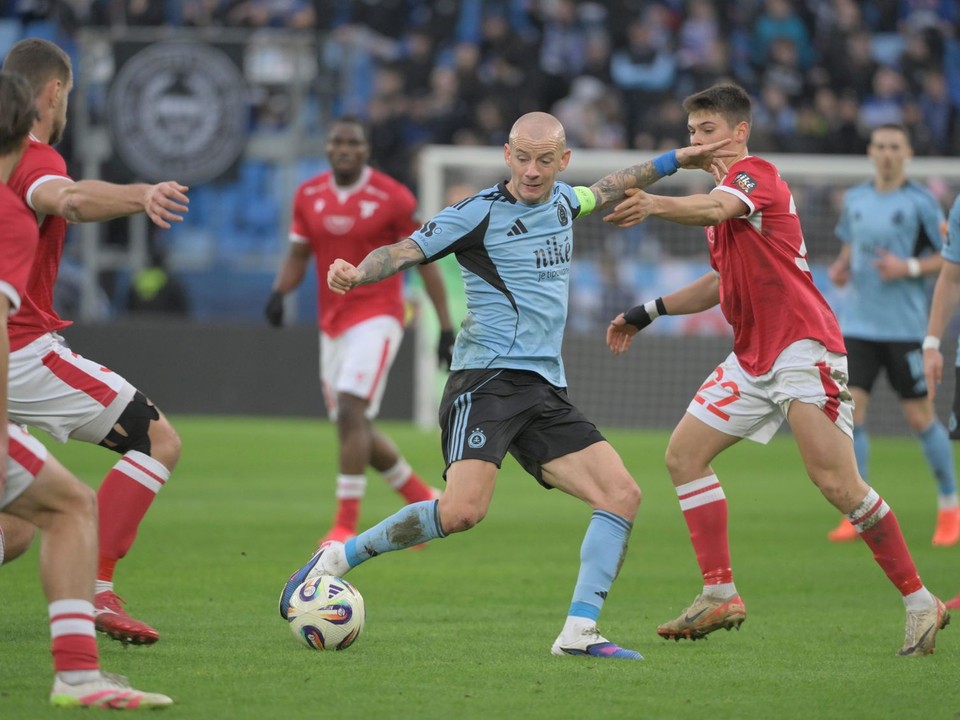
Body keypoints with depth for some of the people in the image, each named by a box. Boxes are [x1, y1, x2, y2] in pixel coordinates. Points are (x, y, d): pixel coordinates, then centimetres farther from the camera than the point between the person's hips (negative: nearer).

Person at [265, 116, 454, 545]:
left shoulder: (392, 199, -9)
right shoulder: (309, 196, 6)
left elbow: (426, 261, -3)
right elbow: (298, 255, 14)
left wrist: (446, 328, -5)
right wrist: (279, 292, -7)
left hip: (377, 316, -6)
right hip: (332, 322, 6)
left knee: (351, 412, -21)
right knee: (354, 429, 9)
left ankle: (345, 524, -17)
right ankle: (423, 499, 30)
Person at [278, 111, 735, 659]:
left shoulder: (561, 200, 15)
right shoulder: (479, 212, -6)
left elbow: (605, 190, 38)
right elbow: (403, 252, -9)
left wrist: (673, 162, 44)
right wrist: (356, 274, -29)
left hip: (546, 388, 7)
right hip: (488, 378, -7)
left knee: (623, 495, -6)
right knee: (463, 511, -25)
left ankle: (579, 631, -4)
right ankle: (338, 559, -8)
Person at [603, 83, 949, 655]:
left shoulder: (757, 173, -9)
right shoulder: (727, 187, 20)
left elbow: (716, 209, -34)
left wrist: (655, 205, -52)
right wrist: (651, 312, 23)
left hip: (803, 347, -10)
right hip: (754, 358, 10)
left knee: (836, 481, -17)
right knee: (684, 455, 2)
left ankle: (920, 602, -8)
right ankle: (721, 596, 4)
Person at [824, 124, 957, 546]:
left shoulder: (919, 202, -5)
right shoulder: (855, 199, 10)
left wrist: (909, 267, -17)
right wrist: (840, 267, 6)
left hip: (905, 326, -4)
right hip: (858, 324, 4)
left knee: (920, 419, 1)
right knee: (849, 412, -7)